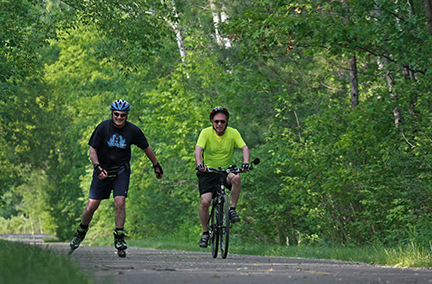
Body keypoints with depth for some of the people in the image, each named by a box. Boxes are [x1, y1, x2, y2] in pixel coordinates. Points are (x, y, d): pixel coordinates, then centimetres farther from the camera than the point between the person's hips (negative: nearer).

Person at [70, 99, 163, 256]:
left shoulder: (133, 130, -10)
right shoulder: (103, 127, -13)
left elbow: (146, 148, 6)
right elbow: (92, 150, -8)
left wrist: (156, 165, 14)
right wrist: (98, 167, -23)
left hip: (121, 171, 0)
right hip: (103, 170, 0)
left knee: (120, 203, -17)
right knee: (91, 206, -1)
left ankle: (119, 238, -3)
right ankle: (81, 232, 24)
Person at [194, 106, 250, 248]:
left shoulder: (233, 133, -7)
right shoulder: (206, 132, -11)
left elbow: (245, 148, -16)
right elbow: (198, 149, -25)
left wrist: (246, 162, -38)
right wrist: (199, 164, -45)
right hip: (208, 171, -1)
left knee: (236, 178, -33)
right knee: (205, 201, -18)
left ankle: (232, 209, -14)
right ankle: (205, 232, 2)